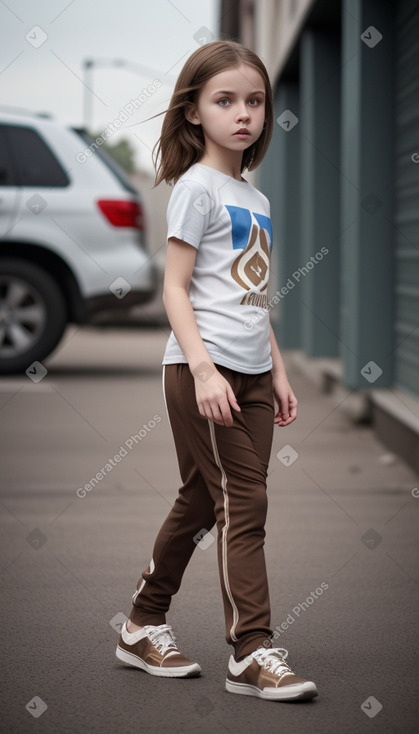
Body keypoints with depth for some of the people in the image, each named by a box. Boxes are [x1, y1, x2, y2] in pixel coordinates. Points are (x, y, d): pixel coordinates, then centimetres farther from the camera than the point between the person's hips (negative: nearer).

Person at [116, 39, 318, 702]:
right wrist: (204, 369, -21)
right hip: (202, 369, -8)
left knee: (202, 503, 12)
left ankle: (145, 627, 24)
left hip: (250, 375, 8)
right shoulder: (197, 187, -6)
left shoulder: (256, 200, 17)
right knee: (243, 502, -9)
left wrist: (278, 372, 17)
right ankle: (253, 652, -5)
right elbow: (175, 288, -12)